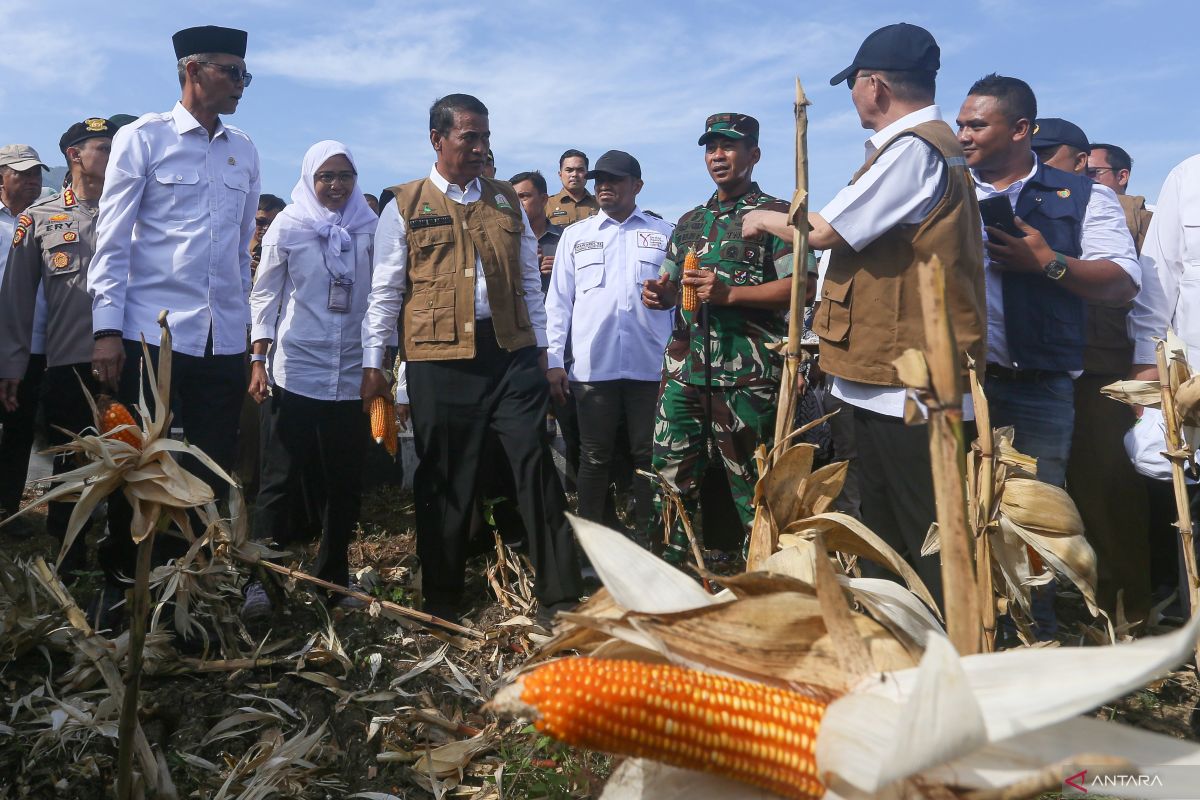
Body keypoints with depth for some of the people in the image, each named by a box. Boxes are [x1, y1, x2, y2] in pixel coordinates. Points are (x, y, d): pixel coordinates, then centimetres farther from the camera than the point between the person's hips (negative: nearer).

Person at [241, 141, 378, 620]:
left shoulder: (370, 228, 7)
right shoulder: (288, 226, 3)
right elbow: (264, 294, 4)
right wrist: (258, 360, -4)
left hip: (352, 375, 2)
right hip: (294, 371, -2)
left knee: (346, 484, 8)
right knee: (280, 480, -1)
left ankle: (333, 579, 21)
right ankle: (260, 581, 4)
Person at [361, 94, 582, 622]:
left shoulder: (506, 201, 14)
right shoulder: (405, 206, 6)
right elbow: (385, 291, 6)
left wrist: (541, 352, 12)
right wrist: (373, 363, 1)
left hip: (511, 352, 2)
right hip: (439, 359, -2)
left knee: (535, 464, -3)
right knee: (444, 479, 5)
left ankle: (560, 593, 4)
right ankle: (441, 600, 20)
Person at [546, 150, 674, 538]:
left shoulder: (664, 234, 10)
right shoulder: (575, 235, 12)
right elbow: (559, 300, 10)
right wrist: (554, 360, 2)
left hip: (650, 365, 0)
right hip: (591, 365, 1)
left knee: (648, 454, 5)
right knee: (595, 456, 7)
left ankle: (649, 534, 18)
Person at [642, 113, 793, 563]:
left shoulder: (777, 215, 0)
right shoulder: (689, 222, 19)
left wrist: (728, 293, -18)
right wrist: (660, 294, 1)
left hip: (746, 372, -6)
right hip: (685, 367, 6)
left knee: (750, 481, 1)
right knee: (672, 472, 9)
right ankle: (674, 561, 23)